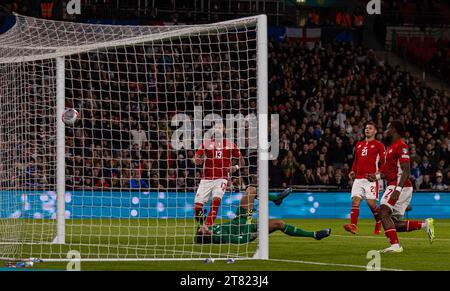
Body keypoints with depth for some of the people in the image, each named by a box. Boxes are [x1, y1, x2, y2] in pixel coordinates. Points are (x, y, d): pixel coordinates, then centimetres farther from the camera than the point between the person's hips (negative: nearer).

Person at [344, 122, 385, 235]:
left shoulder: (378, 145, 4)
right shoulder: (359, 144, 20)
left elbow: (383, 162, 0)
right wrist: (353, 171, 12)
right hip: (358, 178, 5)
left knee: (372, 203, -8)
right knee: (355, 201, -10)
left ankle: (379, 223, 16)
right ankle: (353, 225, -18)